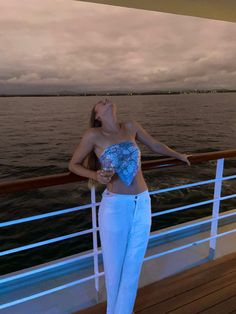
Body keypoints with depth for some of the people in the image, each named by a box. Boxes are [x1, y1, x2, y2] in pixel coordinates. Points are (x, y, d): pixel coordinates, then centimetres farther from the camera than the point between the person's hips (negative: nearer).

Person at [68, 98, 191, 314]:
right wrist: (96, 175, -15)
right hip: (115, 206, -3)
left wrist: (178, 155, 37)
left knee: (133, 264, 17)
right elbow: (73, 165, 4)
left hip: (143, 204, 4)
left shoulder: (131, 126, 5)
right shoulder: (93, 134, -6)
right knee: (115, 264, 16)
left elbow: (155, 145, 21)